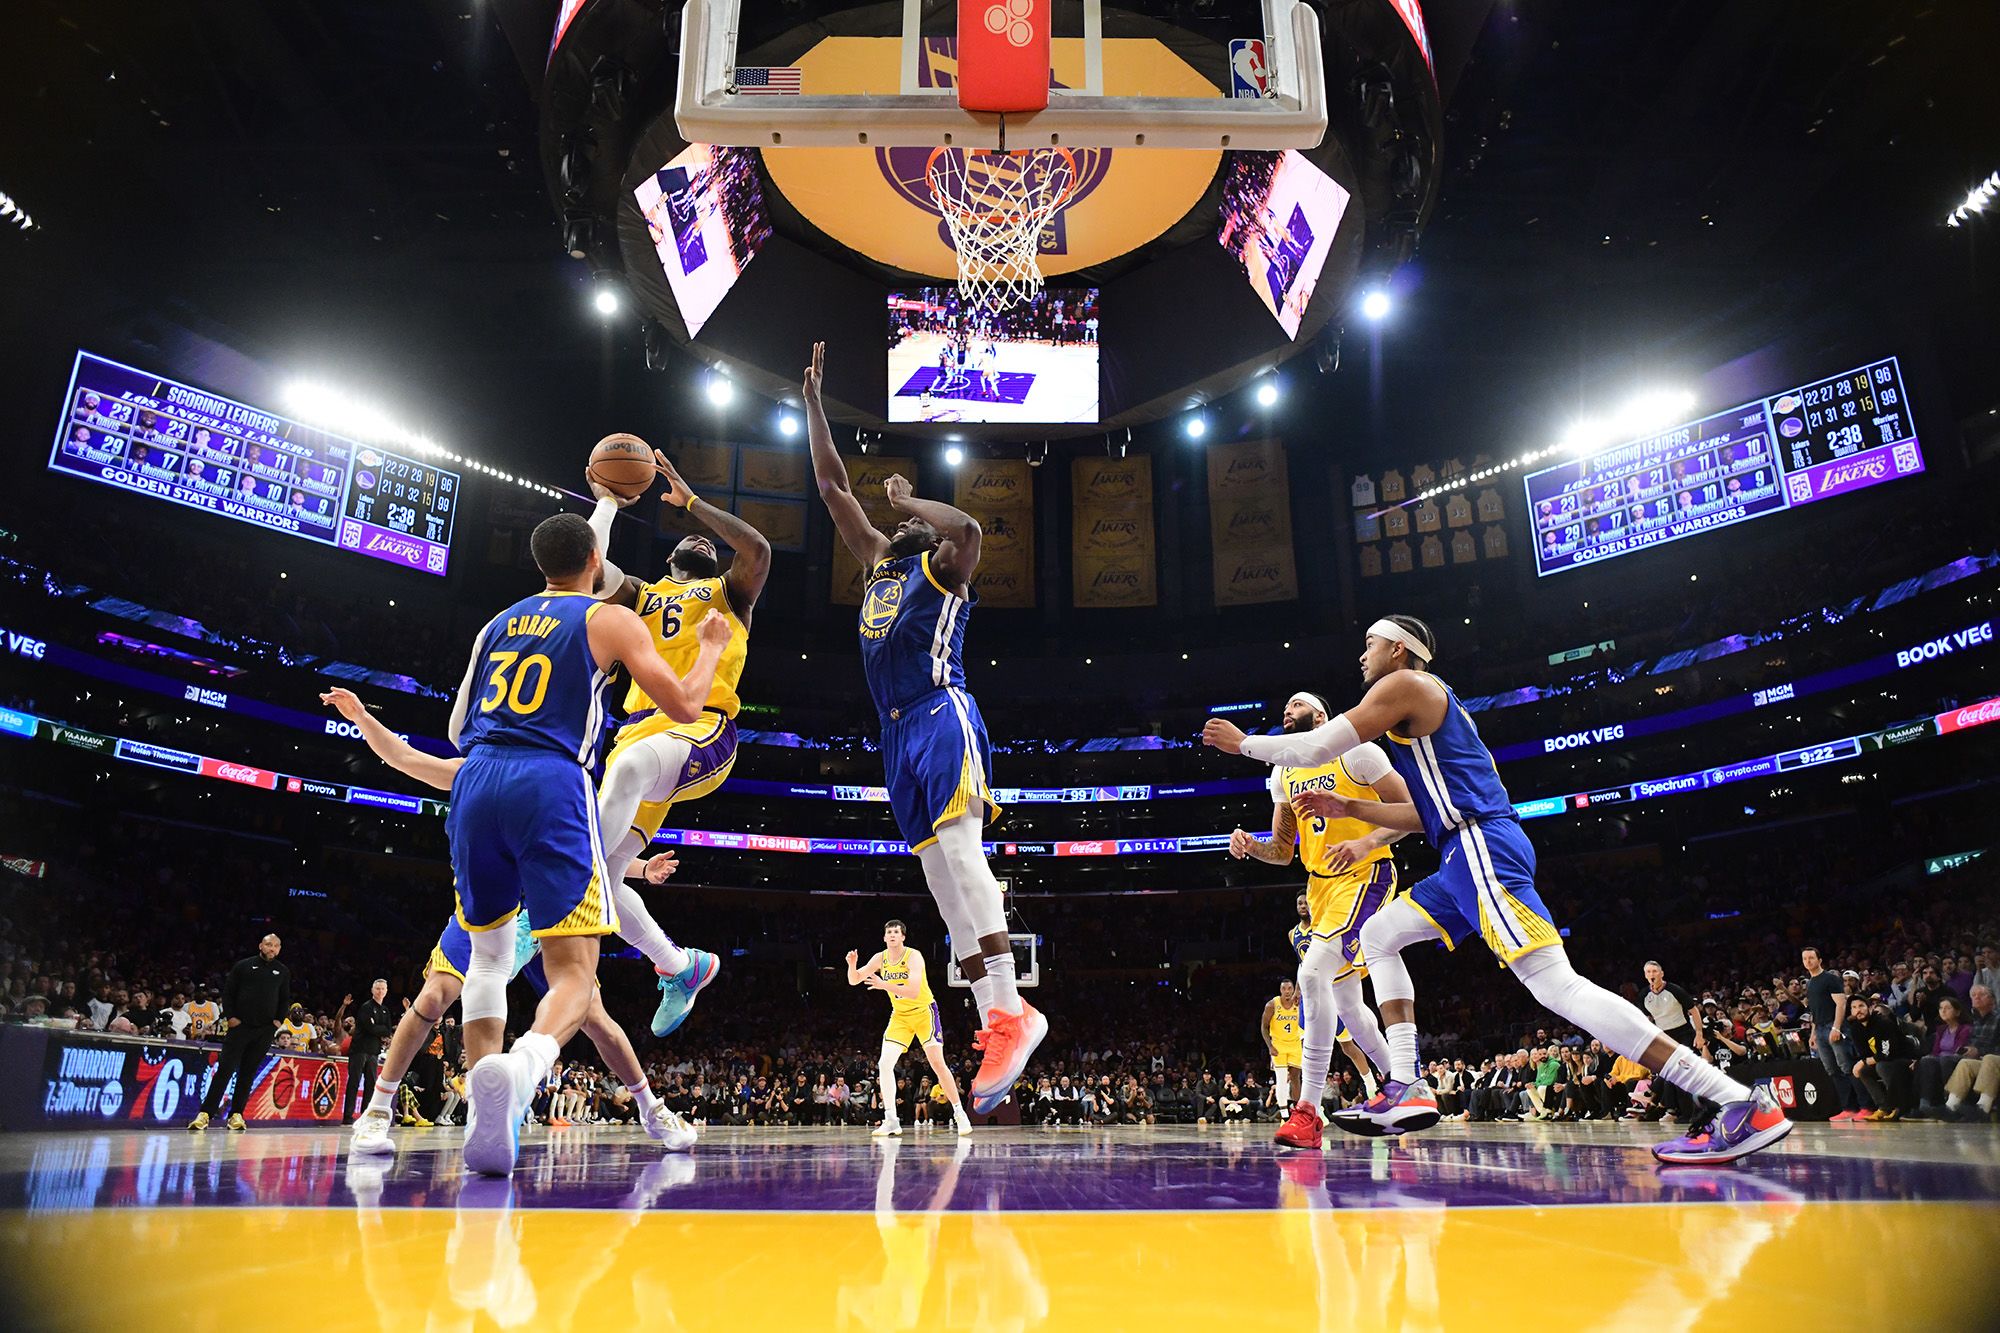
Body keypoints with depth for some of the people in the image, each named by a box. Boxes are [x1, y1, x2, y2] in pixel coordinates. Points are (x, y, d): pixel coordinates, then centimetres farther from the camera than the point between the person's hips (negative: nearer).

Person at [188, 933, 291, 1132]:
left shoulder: (283, 972, 11)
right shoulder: (244, 966, 4)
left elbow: (285, 999, 16)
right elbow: (228, 992, 5)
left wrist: (279, 1019, 2)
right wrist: (229, 1016, -5)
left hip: (266, 1030, 2)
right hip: (239, 1026, -2)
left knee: (248, 1073, 5)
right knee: (225, 1069, -8)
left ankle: (236, 1114, 9)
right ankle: (205, 1114, -7)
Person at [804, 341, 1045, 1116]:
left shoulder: (943, 567, 7)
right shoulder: (879, 563, 25)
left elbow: (966, 526, -19)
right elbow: (832, 485, 27)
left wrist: (908, 499, -2)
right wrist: (813, 399, 28)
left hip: (942, 718, -7)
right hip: (899, 733, 7)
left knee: (958, 850, -21)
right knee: (941, 875, 1)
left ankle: (1009, 1009, -23)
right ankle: (994, 1021, 0)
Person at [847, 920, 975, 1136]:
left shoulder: (913, 956, -21)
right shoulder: (880, 958, -4)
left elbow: (913, 991, -32)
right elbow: (854, 981, -1)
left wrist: (884, 985, -42)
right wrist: (852, 965, -23)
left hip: (924, 1012, -5)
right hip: (900, 1015, 5)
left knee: (938, 1064, -10)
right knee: (884, 1064, -10)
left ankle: (959, 1114, 4)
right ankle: (891, 1120, -4)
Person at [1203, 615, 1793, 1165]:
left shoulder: (1404, 684, -2)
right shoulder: (1430, 704, 28)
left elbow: (1318, 747, -8)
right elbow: (1426, 813, 30)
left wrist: (1244, 742, 7)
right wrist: (1348, 809, 29)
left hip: (1481, 848, -11)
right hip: (1469, 855, 11)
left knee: (1556, 984, -18)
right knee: (1378, 935, 16)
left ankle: (1744, 1104, -19)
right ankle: (1407, 1089, 5)